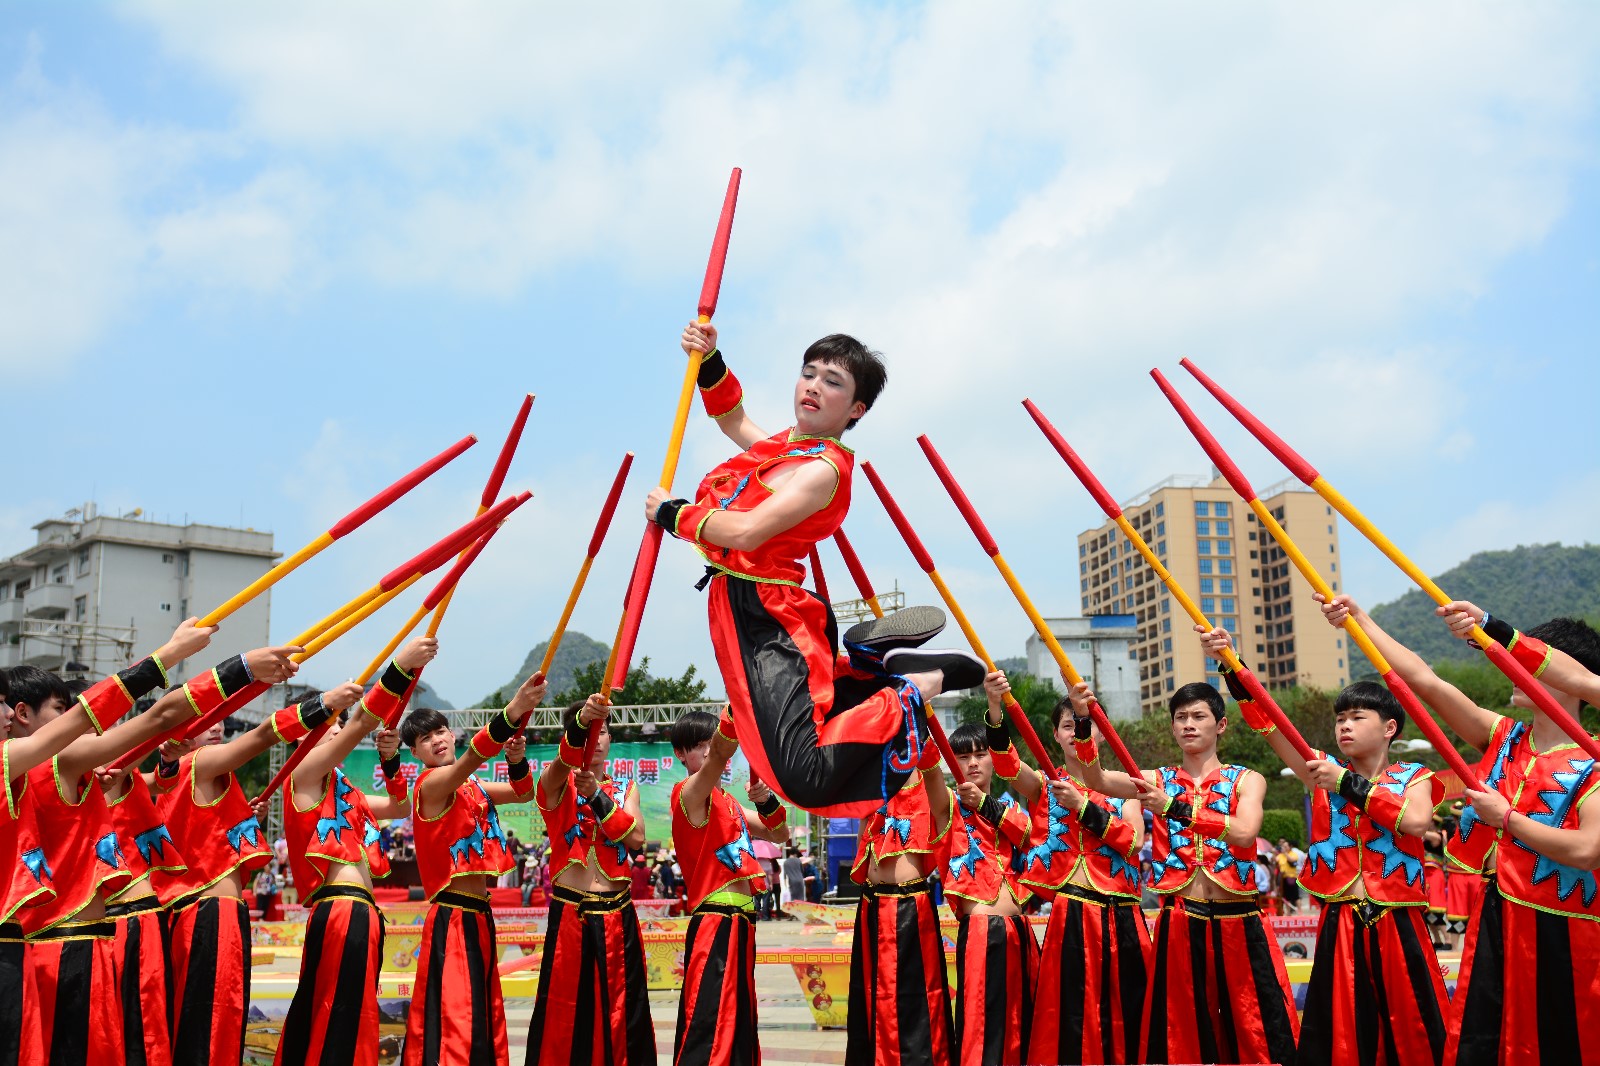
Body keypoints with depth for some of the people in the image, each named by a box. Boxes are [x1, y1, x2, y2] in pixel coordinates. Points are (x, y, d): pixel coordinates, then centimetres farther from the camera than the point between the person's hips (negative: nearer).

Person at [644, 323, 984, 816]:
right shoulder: (786, 445, 15)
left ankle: (912, 690, -6)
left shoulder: (823, 468, -12)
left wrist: (673, 513, -10)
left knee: (809, 779, -21)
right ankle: (887, 663, 21)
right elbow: (733, 418, 36)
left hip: (762, 618, -10)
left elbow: (745, 531, -25)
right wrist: (708, 362, 20)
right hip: (745, 607, 10)